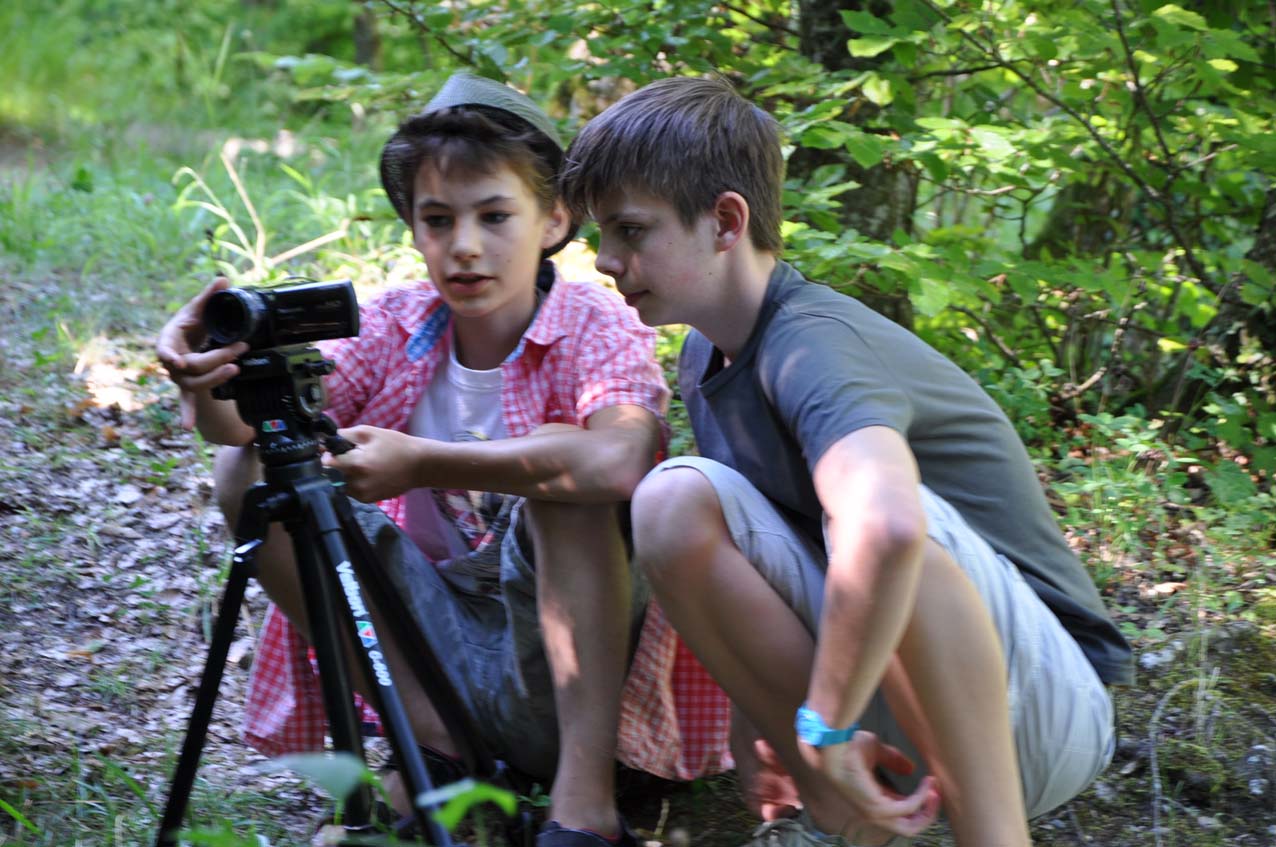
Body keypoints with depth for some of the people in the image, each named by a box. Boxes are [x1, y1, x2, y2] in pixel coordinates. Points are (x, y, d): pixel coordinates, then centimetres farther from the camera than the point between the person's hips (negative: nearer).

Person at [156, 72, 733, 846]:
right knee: (252, 470, -9)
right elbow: (247, 423, -15)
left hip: (566, 645, -4)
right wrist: (210, 386, -39)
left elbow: (617, 460, -37)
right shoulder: (400, 326, -1)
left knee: (564, 473, -31)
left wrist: (420, 463, -41)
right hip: (441, 652, 4)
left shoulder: (597, 326, -14)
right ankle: (431, 745, -10)